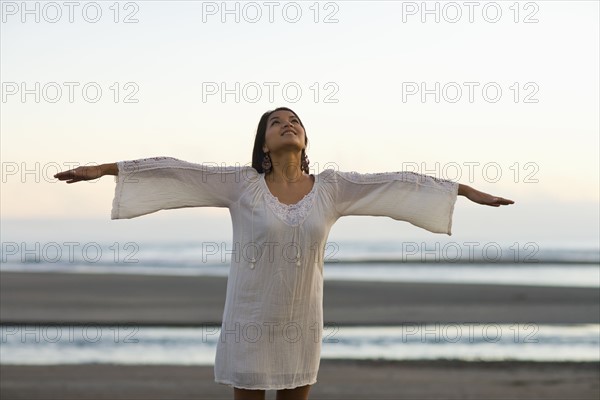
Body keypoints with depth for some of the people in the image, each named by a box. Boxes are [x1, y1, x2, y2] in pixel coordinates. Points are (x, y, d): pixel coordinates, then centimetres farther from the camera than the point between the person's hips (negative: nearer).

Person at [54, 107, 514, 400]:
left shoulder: (331, 186, 0)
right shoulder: (241, 184, -5)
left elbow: (398, 183, 0)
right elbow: (174, 170, -8)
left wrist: (468, 190, 1)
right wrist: (102, 168, -11)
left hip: (301, 326, 2)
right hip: (250, 325, -2)